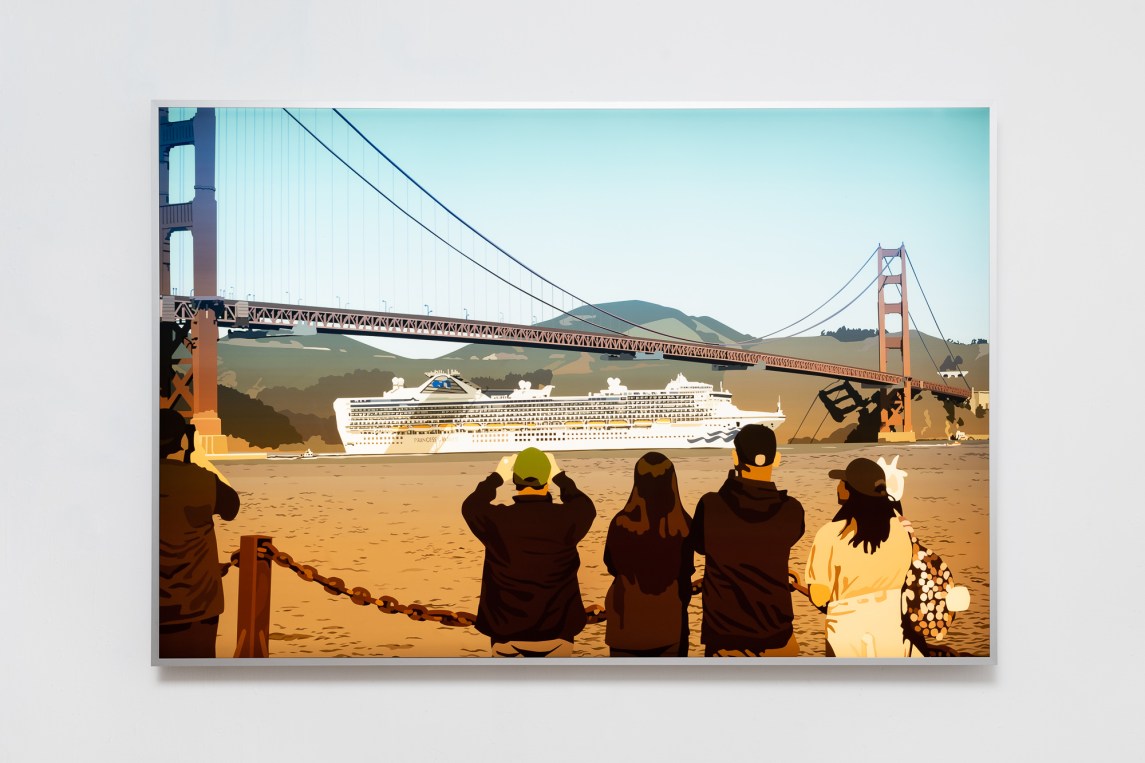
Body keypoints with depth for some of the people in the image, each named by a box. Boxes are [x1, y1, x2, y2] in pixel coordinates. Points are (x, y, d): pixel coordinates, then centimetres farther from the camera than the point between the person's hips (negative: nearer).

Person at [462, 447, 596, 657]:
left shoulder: (497, 519, -12)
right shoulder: (565, 519, -13)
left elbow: (471, 506, 11)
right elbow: (585, 507, 12)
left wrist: (497, 477, 21)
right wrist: (560, 476, 21)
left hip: (507, 633, 1)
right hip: (555, 632, 0)